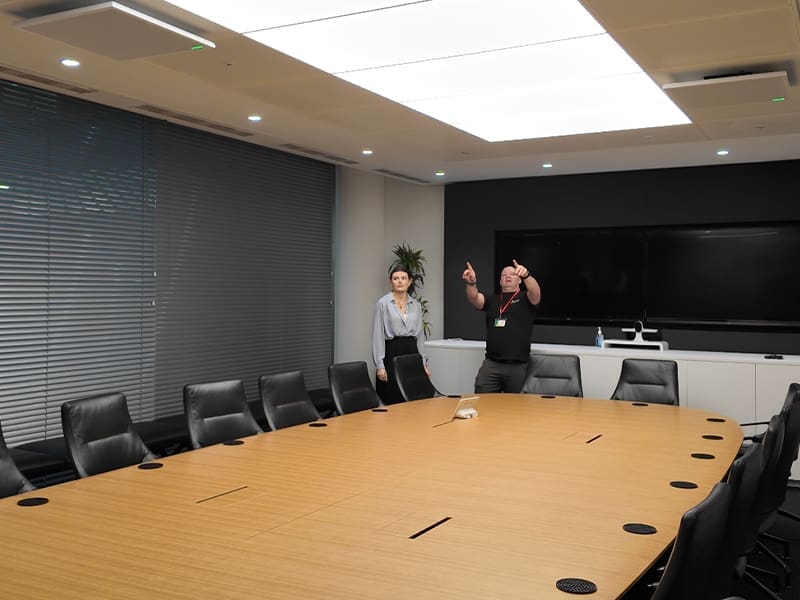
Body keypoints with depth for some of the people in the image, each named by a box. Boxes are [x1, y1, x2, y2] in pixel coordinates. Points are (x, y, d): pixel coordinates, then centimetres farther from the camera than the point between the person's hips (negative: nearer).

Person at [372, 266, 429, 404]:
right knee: (392, 401, -4)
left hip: (412, 352, 5)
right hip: (391, 352, -5)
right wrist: (380, 365, -13)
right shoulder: (383, 303, -4)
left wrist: (424, 363, 8)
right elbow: (378, 335, -7)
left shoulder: (416, 305, 11)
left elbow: (420, 335, 14)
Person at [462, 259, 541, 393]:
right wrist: (471, 282, -26)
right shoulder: (492, 300, 14)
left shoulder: (525, 298, 7)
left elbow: (536, 292, -15)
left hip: (518, 366, -2)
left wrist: (526, 275, -36)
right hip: (491, 363, 2)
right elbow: (474, 298, -4)